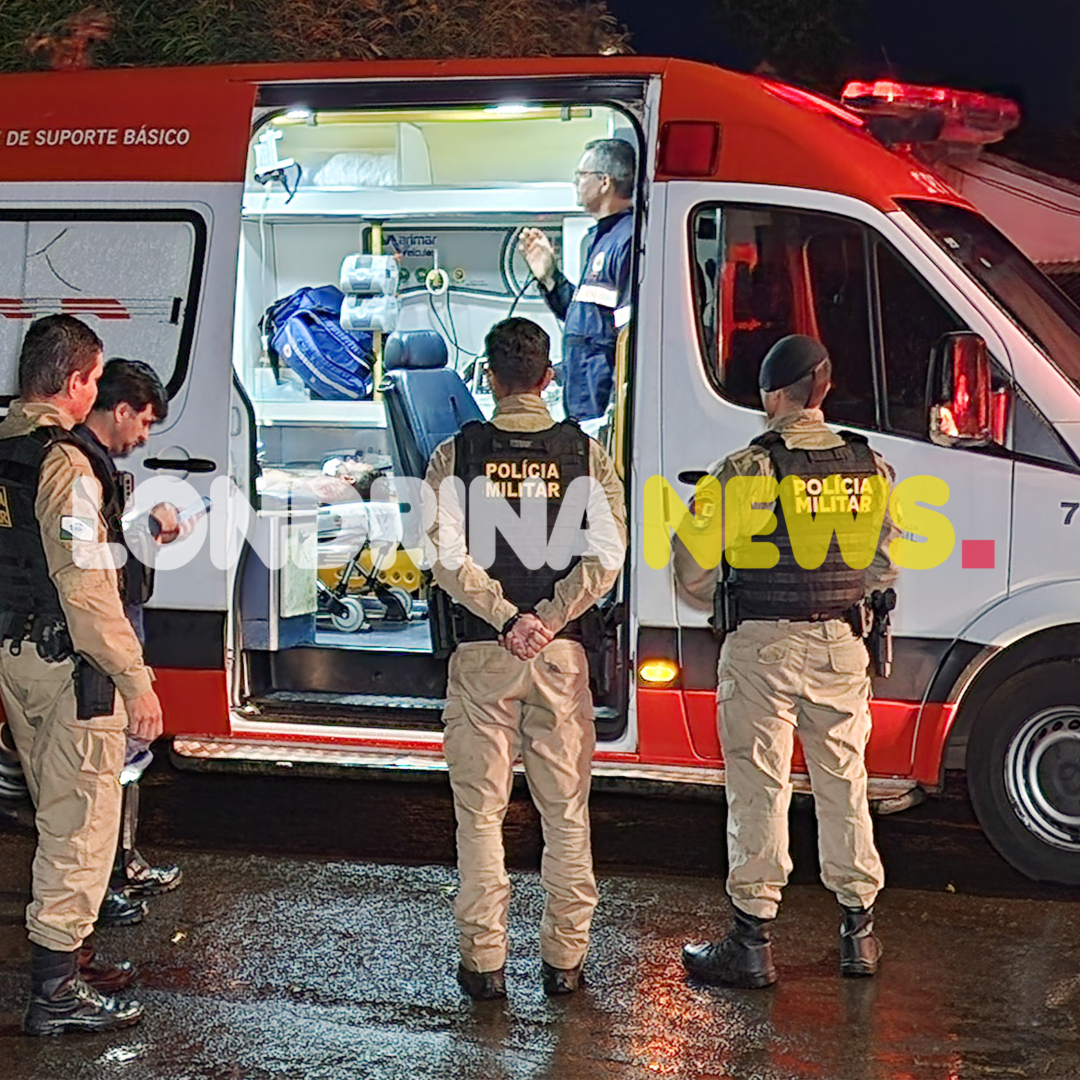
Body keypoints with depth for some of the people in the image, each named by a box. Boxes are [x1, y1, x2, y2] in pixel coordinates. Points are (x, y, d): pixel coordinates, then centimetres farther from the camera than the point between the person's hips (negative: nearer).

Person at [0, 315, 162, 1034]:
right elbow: (86, 589, -22)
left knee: (58, 812, 20)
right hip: (67, 661, -9)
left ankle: (66, 957, 31)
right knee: (80, 820, -1)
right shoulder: (63, 463, -19)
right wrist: (136, 680, -18)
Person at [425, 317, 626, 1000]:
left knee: (481, 809, 6)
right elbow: (606, 556, -7)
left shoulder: (456, 455, -1)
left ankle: (484, 961, 6)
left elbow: (448, 558, -10)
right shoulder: (585, 453, 2)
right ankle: (565, 959, 13)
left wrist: (506, 618, -9)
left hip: (482, 654, -1)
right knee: (566, 810, 9)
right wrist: (548, 621, -9)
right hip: (562, 654, 1)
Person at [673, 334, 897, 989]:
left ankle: (754, 943, 5)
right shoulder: (871, 467, 3)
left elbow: (694, 556, -11)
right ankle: (859, 933, 21)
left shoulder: (751, 468, -12)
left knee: (759, 788, 2)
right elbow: (886, 563, 12)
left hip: (764, 647, -4)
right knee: (844, 784, 14)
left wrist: (710, 603, 9)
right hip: (841, 646, 4)